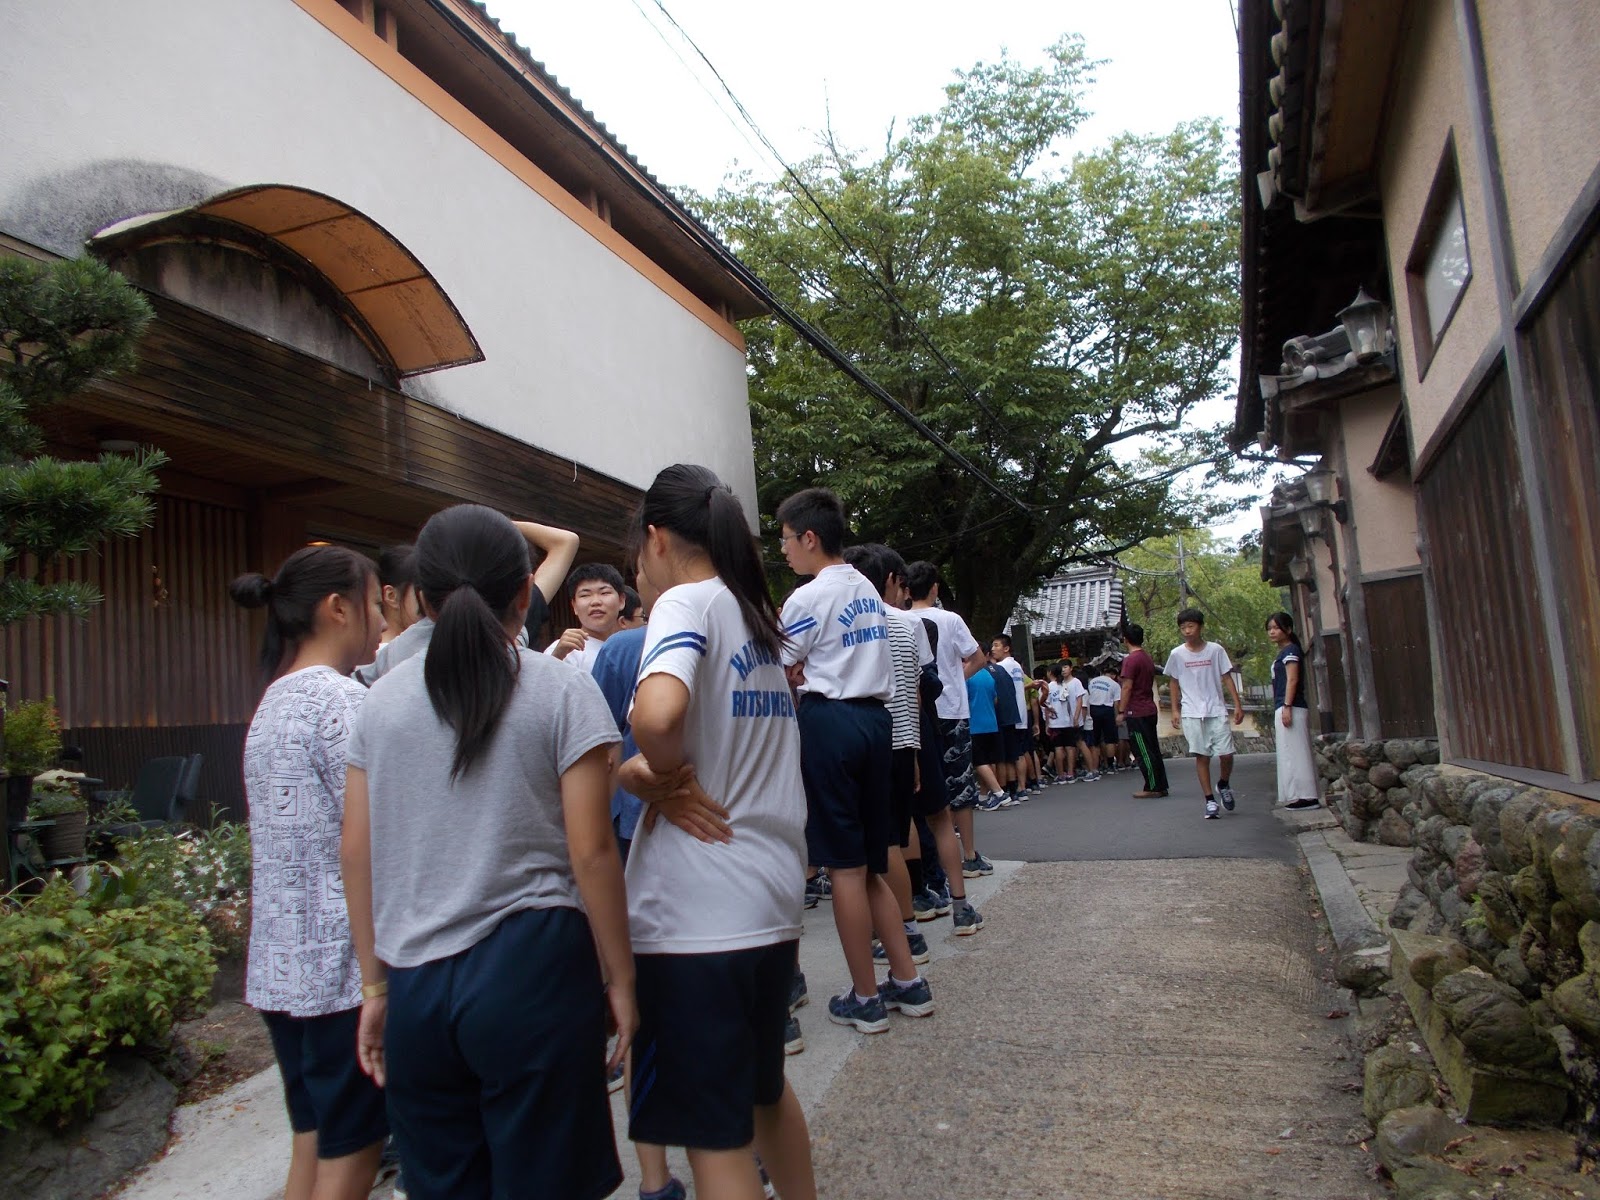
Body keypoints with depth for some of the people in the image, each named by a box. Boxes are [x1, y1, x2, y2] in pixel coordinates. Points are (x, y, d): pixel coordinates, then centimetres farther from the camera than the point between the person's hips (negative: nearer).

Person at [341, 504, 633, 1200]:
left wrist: (375, 985, 16)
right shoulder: (562, 691, -6)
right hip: (532, 969, -3)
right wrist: (618, 975, 0)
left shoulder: (382, 700, 6)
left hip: (415, 985, 4)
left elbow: (357, 855, 7)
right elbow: (591, 851, -10)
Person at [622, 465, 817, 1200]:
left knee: (713, 1135, 5)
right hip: (772, 897, 8)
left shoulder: (688, 601, -11)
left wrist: (661, 777, -12)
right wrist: (664, 772, 11)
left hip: (696, 913, -8)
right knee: (764, 1087, 27)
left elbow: (656, 714, -31)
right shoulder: (757, 615, 14)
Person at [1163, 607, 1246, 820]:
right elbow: (1174, 683, 10)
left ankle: (1223, 785, 25)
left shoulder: (1215, 650, 1)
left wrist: (1238, 704, 0)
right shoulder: (1177, 654, 2)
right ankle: (1210, 801, 5)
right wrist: (1175, 710, 6)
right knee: (1202, 756, -1)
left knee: (1226, 754, -4)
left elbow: (1227, 678, 5)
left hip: (1216, 711, 0)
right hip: (1192, 714, 0)